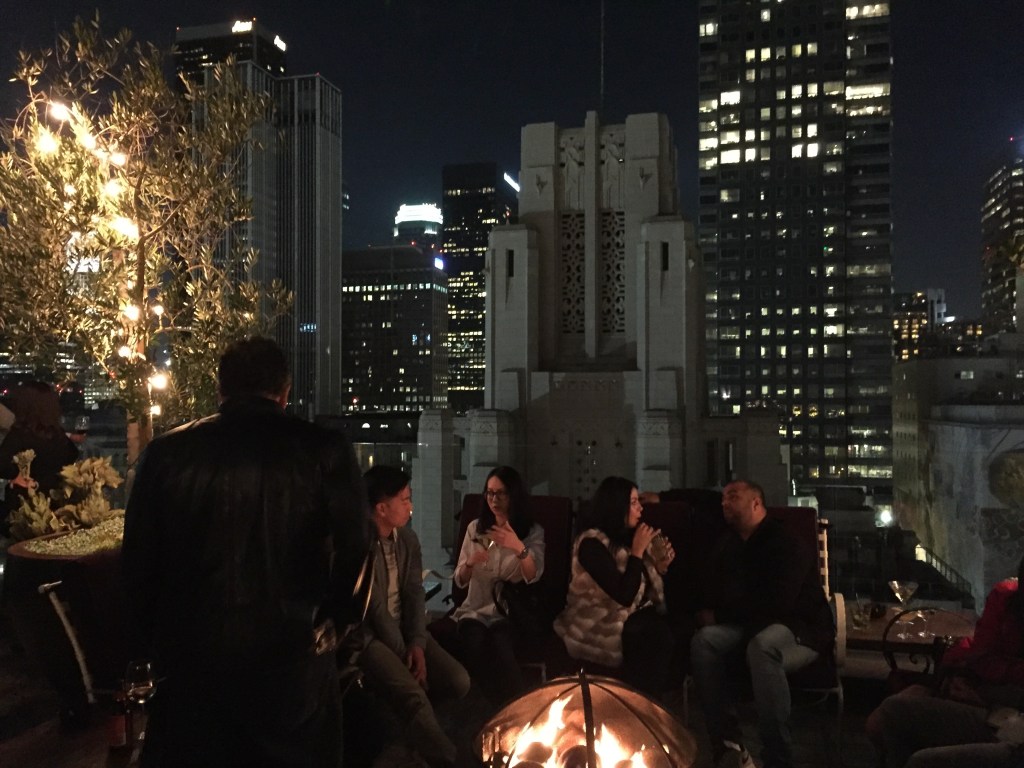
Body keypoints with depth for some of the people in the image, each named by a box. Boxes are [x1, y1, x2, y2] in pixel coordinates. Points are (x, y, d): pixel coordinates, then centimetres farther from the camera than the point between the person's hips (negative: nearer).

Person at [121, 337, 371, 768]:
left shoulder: (167, 452, -2)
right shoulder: (324, 451, -9)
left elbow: (138, 562, 1)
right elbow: (354, 552, -11)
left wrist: (159, 645, 14)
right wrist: (329, 622, 7)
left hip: (189, 659, 2)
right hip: (293, 664, -1)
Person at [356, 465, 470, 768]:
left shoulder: (408, 538, 5)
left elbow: (415, 593, 1)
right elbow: (376, 608, -17)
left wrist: (417, 644, -12)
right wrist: (403, 654, -14)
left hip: (405, 627, 7)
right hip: (370, 635, -7)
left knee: (459, 680, -12)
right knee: (415, 698, -32)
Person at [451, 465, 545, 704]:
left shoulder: (533, 532, 4)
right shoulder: (475, 528, 11)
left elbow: (533, 578, -13)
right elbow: (460, 581, 10)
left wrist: (519, 548, -32)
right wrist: (470, 563, -14)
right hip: (476, 609, 2)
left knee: (499, 643, -37)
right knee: (474, 646, -33)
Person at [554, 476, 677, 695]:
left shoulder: (628, 538, 10)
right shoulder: (592, 544, -15)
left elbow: (643, 592, 15)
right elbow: (624, 596, -23)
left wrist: (659, 567, -3)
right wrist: (638, 551, -18)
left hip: (634, 616, 8)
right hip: (599, 626, -8)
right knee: (658, 637, -30)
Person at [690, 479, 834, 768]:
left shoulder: (785, 541, -14)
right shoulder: (728, 544, 11)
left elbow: (777, 602, -24)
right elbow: (713, 593, 16)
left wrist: (720, 615, -17)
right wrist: (708, 613, -10)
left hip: (802, 628, -6)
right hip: (753, 627, 7)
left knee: (762, 644, -41)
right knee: (704, 640, -25)